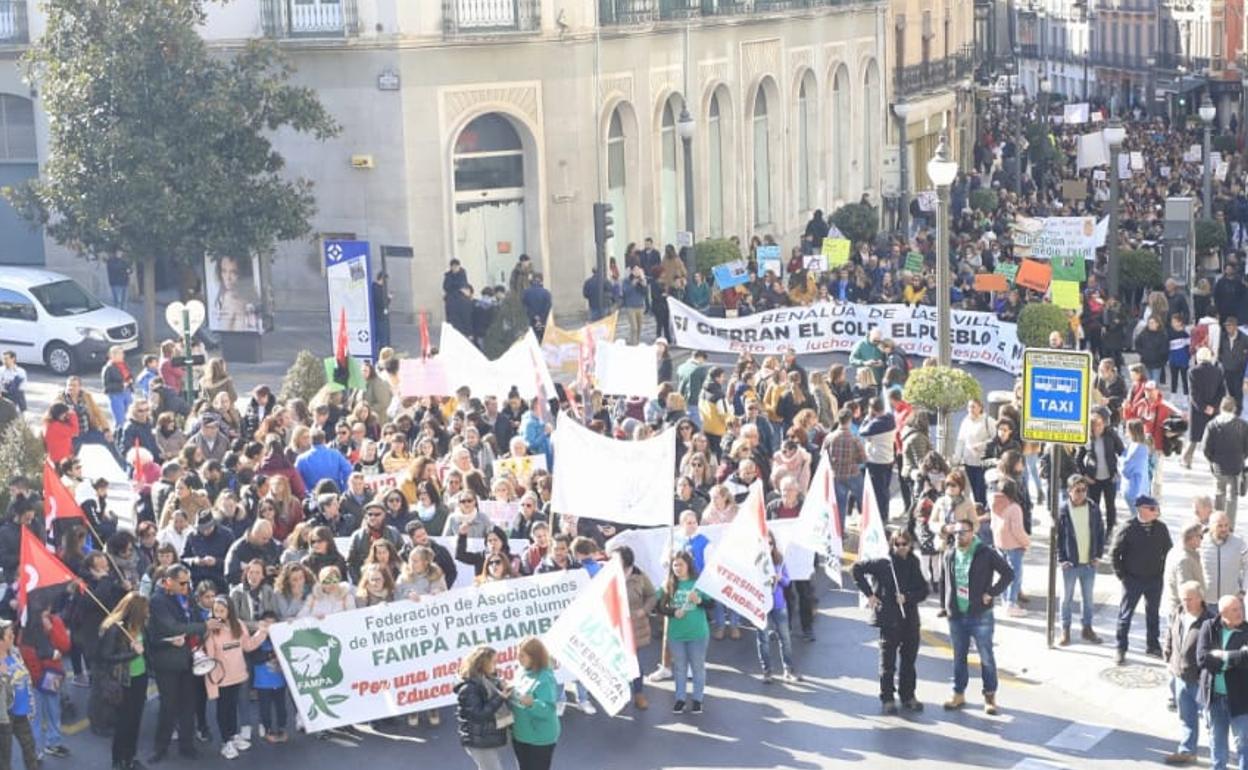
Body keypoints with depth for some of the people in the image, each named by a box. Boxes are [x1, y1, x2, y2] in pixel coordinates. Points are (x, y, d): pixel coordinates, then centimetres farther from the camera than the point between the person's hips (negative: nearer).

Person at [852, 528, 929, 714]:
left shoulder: (914, 565, 7)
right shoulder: (883, 564, -6)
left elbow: (923, 591, 6)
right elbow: (858, 569, -3)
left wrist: (907, 597, -12)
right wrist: (869, 594, -6)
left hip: (910, 619, 4)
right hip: (889, 619, -4)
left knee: (909, 658, 12)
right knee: (888, 660, 1)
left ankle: (908, 696, 24)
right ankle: (887, 698, 9)